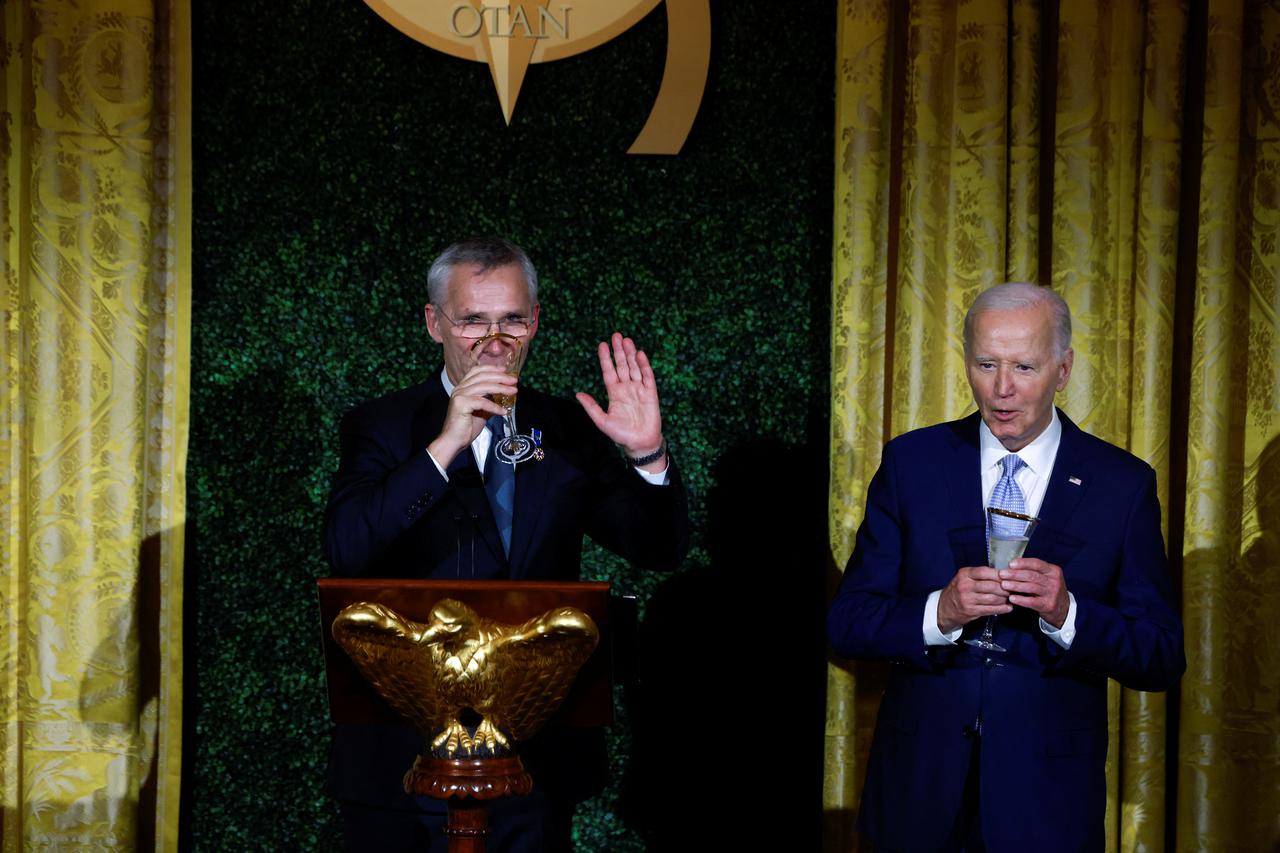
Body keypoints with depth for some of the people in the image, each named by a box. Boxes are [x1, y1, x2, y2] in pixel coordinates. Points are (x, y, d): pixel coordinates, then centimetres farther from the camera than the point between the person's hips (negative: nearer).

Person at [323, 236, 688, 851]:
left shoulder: (568, 430, 6)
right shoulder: (382, 427, -2)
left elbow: (660, 551, 1)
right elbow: (344, 550, -18)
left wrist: (648, 455, -18)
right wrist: (444, 446, -28)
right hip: (404, 756, -2)